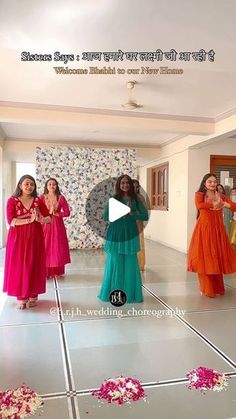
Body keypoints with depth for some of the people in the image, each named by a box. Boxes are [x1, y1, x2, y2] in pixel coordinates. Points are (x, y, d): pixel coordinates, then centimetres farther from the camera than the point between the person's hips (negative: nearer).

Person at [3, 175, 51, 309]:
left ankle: (33, 295, 18)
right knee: (18, 266, 1)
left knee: (34, 265, 5)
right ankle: (21, 296, 14)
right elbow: (11, 221, -13)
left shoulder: (38, 201, 4)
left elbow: (49, 218, 1)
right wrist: (29, 220, -22)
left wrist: (40, 219, -19)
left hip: (35, 238, 2)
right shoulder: (12, 200, -2)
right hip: (18, 238, -2)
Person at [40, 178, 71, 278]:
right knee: (46, 248, 0)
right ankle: (45, 272, 10)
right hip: (45, 225, 0)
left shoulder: (61, 198, 2)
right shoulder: (42, 197, 1)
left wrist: (56, 214, -11)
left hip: (57, 225, 1)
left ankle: (58, 272, 13)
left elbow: (67, 212, 0)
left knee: (57, 248, 4)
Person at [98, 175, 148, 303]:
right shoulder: (113, 199, 2)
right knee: (115, 263, 2)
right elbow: (105, 216, -5)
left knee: (130, 264, 2)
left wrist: (131, 214, -13)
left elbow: (145, 215, 1)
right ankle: (113, 293, 17)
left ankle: (130, 293, 16)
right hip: (115, 234, -1)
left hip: (130, 234, 1)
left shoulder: (135, 199, 5)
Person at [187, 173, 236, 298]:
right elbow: (199, 205, -21)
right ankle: (207, 288, 10)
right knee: (204, 257, -2)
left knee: (217, 257, 8)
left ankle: (217, 287, 23)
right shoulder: (199, 194, 2)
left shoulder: (221, 196, 13)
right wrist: (214, 204, -12)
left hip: (217, 229, 4)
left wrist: (224, 204, -13)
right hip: (204, 228, -4)